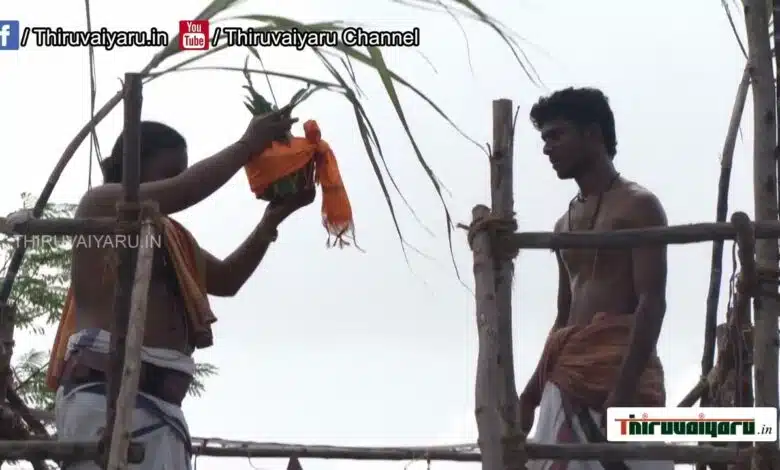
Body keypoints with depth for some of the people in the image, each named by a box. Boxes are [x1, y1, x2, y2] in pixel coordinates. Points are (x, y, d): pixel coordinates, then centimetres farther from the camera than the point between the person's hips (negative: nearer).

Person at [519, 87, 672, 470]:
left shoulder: (637, 206, -1)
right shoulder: (565, 225, 23)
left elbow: (652, 302, -11)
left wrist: (623, 389, -22)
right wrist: (532, 392, 17)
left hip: (621, 368, -7)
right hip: (568, 375, 7)